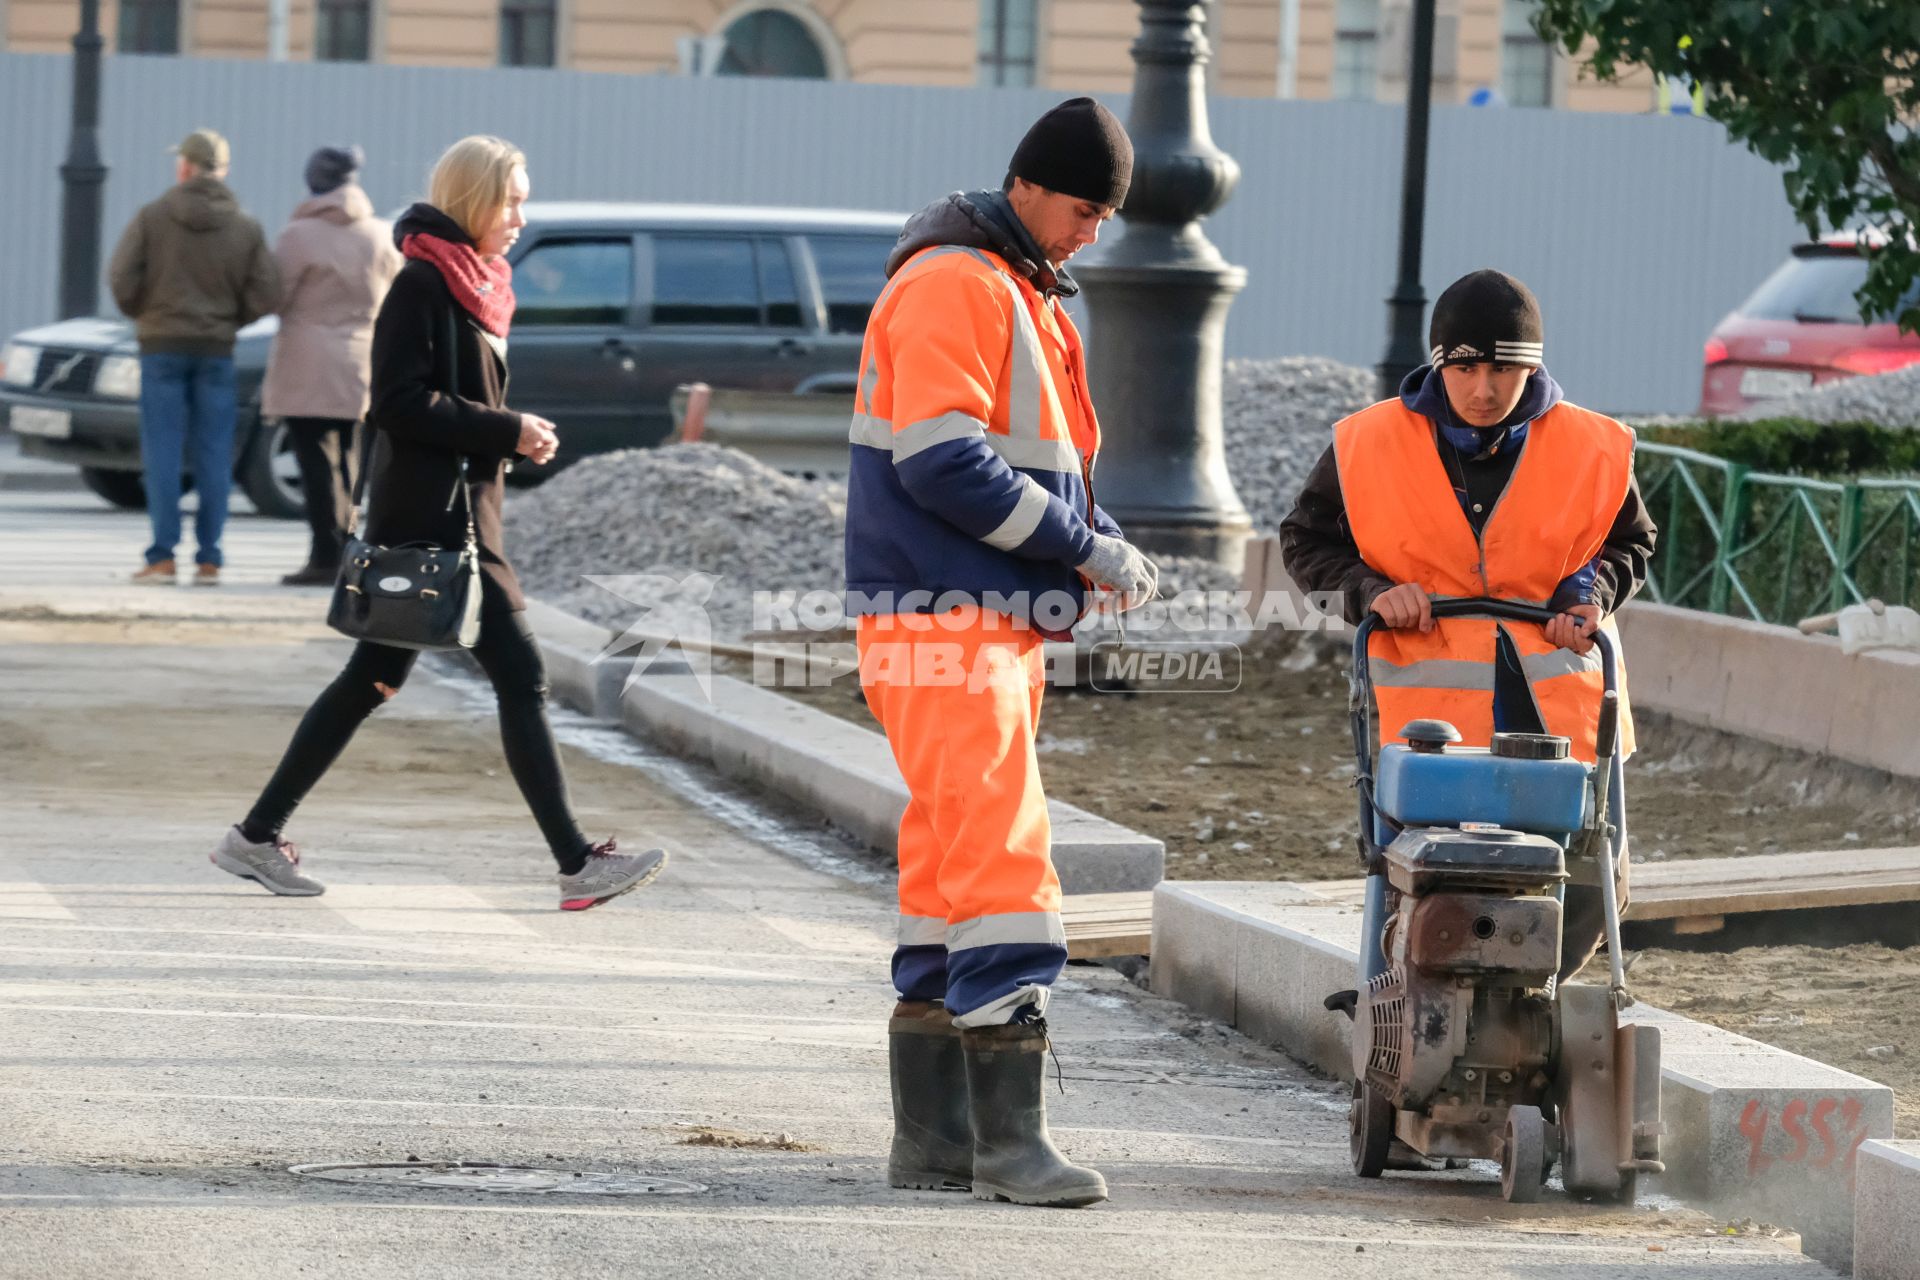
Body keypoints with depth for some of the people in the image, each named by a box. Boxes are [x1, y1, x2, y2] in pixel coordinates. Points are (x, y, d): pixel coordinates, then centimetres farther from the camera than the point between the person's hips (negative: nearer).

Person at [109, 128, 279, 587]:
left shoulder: (153, 217, -4)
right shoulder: (245, 227, 2)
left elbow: (121, 277, -10)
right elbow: (265, 294, -3)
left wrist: (142, 314, 8)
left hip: (162, 345, -2)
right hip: (217, 350, 2)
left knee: (163, 453, -1)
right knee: (213, 456, 4)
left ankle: (162, 558, -6)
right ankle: (208, 560, 1)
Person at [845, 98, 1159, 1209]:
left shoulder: (1031, 296, 20)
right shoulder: (952, 285, -12)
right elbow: (943, 463, -21)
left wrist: (1102, 545, 6)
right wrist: (1084, 547, -16)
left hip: (1001, 625, 10)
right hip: (945, 622, -10)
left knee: (954, 860, 11)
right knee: (1001, 852, -14)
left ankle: (933, 1134, 14)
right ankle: (1008, 1135, -16)